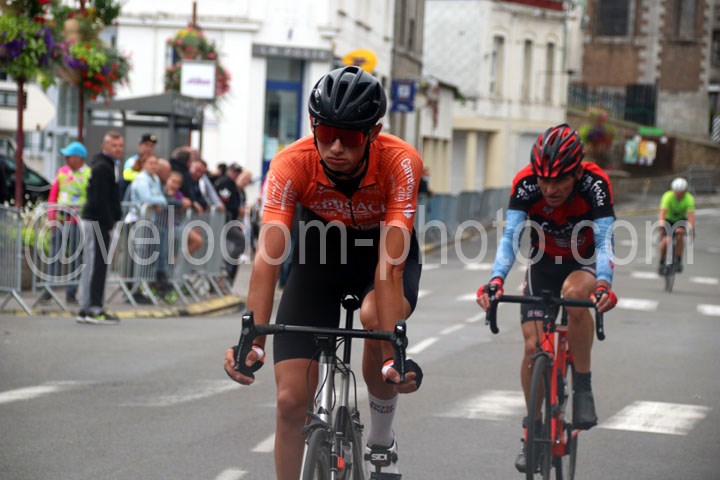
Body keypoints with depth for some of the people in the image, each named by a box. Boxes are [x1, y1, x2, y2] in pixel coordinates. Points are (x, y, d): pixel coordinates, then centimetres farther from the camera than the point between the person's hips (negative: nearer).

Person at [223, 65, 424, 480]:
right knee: (291, 399, -9)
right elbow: (268, 259, -36)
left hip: (382, 250, -1)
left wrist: (391, 353, -48)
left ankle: (382, 444, -11)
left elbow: (390, 264, -39)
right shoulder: (292, 164, -29)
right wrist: (253, 341, -48)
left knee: (375, 317, -36)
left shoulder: (401, 163, -32)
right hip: (322, 251, 2)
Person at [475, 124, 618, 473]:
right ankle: (533, 427, 14)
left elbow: (604, 241, -35)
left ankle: (583, 388, -21)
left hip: (583, 265, -2)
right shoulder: (526, 183, -25)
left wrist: (604, 284, -54)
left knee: (574, 293, -37)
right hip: (542, 266, 2)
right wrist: (497, 279, -50)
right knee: (533, 347, -8)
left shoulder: (595, 183, -29)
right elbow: (510, 235, -32)